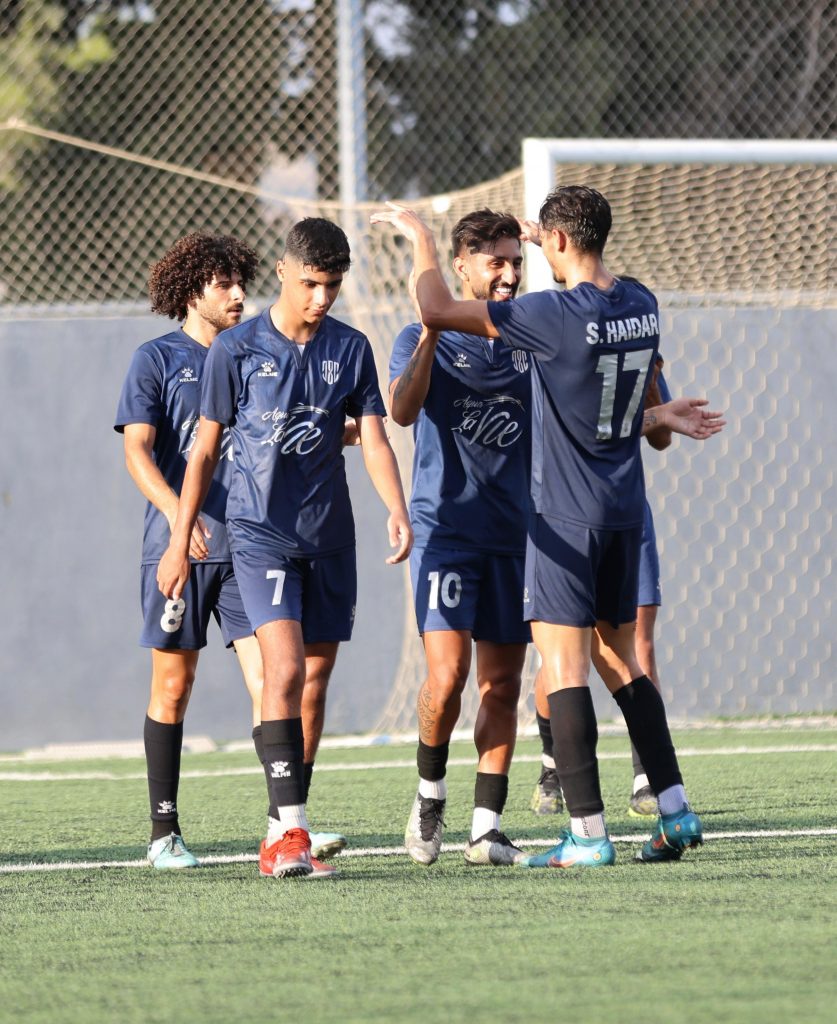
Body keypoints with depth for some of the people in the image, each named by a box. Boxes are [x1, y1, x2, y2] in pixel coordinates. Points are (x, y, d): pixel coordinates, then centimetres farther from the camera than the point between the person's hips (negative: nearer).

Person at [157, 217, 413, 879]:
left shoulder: (350, 348, 5)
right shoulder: (237, 350, -3)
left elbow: (373, 437, 0)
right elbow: (207, 447, 4)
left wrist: (397, 510, -19)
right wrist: (180, 541, 6)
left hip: (329, 534, 4)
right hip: (259, 530, -4)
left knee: (315, 684, 7)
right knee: (285, 669, -20)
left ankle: (283, 832, 18)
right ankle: (291, 831, -23)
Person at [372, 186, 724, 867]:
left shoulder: (557, 316, -19)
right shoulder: (641, 306, 4)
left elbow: (437, 309, -15)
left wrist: (421, 238, 0)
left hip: (565, 515, -7)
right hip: (624, 509, 7)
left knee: (564, 664, -5)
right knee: (620, 658, 15)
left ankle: (588, 834, -10)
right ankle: (675, 812, 13)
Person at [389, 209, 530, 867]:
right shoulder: (426, 339, 0)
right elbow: (402, 411, -18)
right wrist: (431, 335, -29)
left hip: (513, 535, 4)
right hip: (446, 528, -4)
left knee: (502, 683, 3)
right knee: (448, 673, -15)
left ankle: (487, 829, 7)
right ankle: (431, 792, 10)